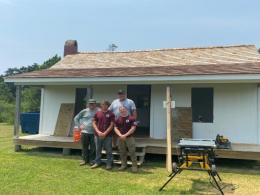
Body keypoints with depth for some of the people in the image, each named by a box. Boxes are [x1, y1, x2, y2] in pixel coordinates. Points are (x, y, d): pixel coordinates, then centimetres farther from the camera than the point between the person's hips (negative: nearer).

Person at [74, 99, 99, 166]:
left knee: (93, 147, 4)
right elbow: (76, 118, 14)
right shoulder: (84, 111, 4)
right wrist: (79, 126, 6)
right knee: (84, 147, 9)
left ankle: (92, 160, 18)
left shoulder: (99, 111, -5)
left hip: (94, 133, -2)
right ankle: (84, 159, 22)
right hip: (85, 132, 2)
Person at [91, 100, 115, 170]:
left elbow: (112, 125, -5)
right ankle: (97, 162, 25)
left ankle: (109, 164, 12)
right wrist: (98, 132, -6)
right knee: (98, 150, 13)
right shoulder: (97, 113, 7)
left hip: (107, 135, -3)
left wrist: (105, 133, -11)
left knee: (108, 150, 3)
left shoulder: (111, 114, -1)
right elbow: (94, 123, 7)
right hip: (98, 135, 3)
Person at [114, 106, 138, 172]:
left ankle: (134, 166, 3)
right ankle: (123, 165, 24)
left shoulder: (131, 118, -4)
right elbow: (115, 128, 6)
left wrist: (125, 135, -14)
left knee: (132, 152, -4)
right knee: (122, 152, 11)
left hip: (130, 137, -4)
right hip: (121, 138, 4)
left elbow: (133, 128, -10)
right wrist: (120, 135, -11)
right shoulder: (118, 119, 9)